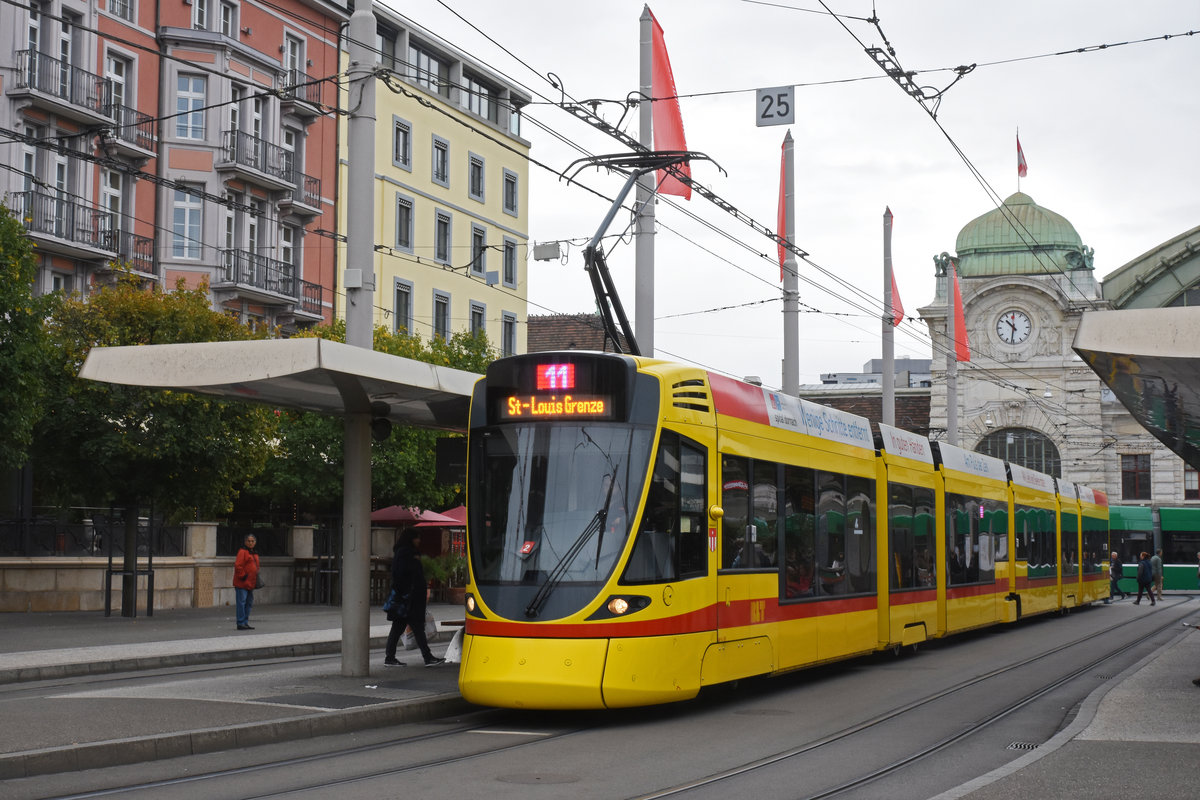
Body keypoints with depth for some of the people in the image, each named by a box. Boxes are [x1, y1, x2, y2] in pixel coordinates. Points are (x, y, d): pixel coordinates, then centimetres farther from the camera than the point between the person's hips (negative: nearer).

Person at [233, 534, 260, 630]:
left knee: (249, 602, 12)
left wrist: (256, 581, 20)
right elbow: (238, 565, -19)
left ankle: (245, 622, 20)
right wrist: (243, 576, -16)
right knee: (242, 602, -8)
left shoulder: (254, 554, 17)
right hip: (242, 583, -9)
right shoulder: (242, 552, -11)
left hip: (250, 583, 9)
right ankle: (241, 623, -6)